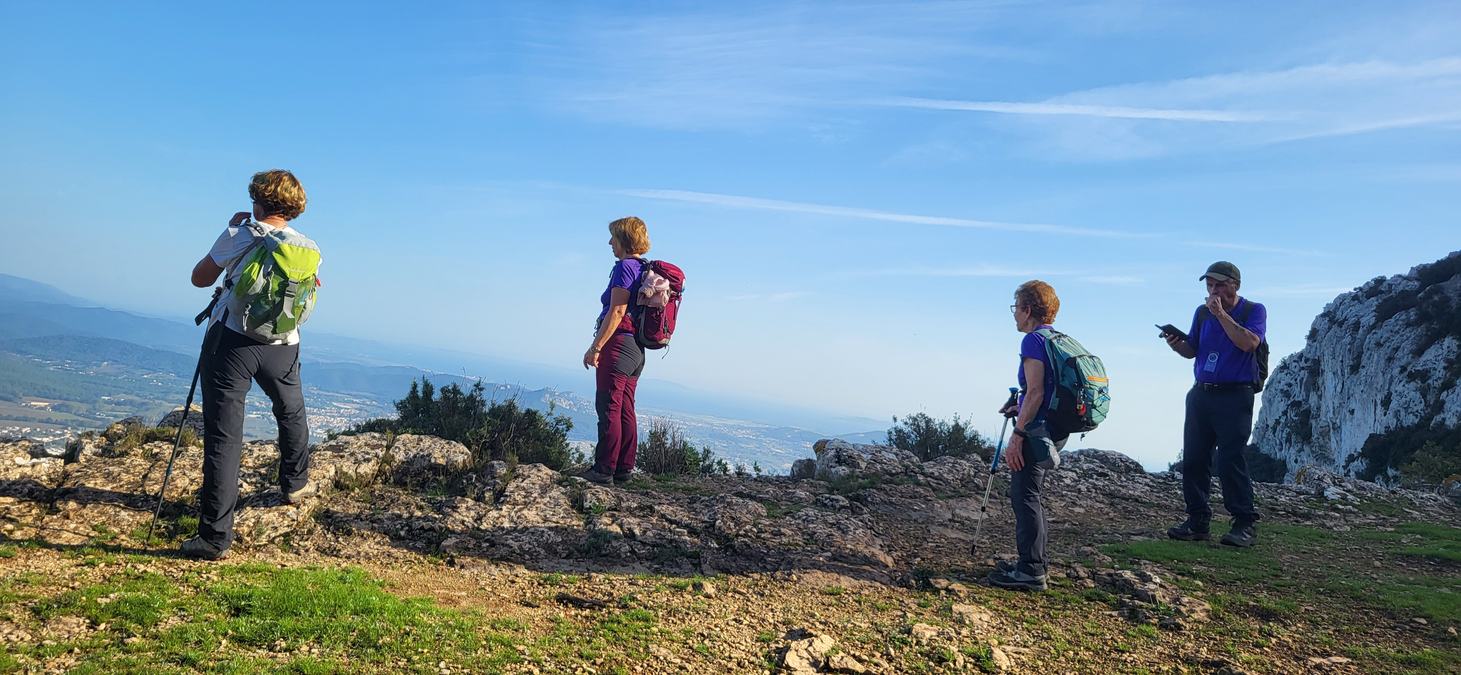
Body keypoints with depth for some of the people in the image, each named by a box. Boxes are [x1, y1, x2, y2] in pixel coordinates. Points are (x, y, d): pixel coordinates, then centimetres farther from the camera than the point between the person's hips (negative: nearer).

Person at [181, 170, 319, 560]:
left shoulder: (239, 234, -4)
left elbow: (200, 278, 6)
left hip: (232, 339, -3)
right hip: (281, 347, 3)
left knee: (223, 437, -3)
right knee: (291, 413, 30)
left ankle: (215, 537, -5)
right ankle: (296, 485, 48)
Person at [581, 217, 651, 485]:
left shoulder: (624, 267, -11)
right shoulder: (645, 269, 16)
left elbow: (616, 313, -18)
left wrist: (596, 347, -17)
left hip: (618, 344, -9)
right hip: (637, 348, 9)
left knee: (609, 408, -6)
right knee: (626, 411, 10)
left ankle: (604, 469, -3)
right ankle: (624, 470, 13)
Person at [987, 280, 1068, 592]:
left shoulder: (1034, 340, -13)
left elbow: (1035, 392, -20)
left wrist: (1018, 433, -20)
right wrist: (1020, 409, 19)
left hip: (1038, 430, -10)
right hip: (1057, 429, 10)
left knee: (1024, 496, -5)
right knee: (1027, 494, 18)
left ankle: (1031, 571, -2)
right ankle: (1035, 560, 25)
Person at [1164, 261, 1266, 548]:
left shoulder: (1254, 311, -2)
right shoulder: (1202, 312, 13)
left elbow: (1248, 343, -20)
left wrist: (1221, 314, -18)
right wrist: (1175, 343, -5)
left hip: (1235, 397, -5)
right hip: (1201, 394, 5)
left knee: (1230, 461, -11)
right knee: (1193, 459, 2)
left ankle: (1246, 524, -2)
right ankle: (1197, 522, 9)